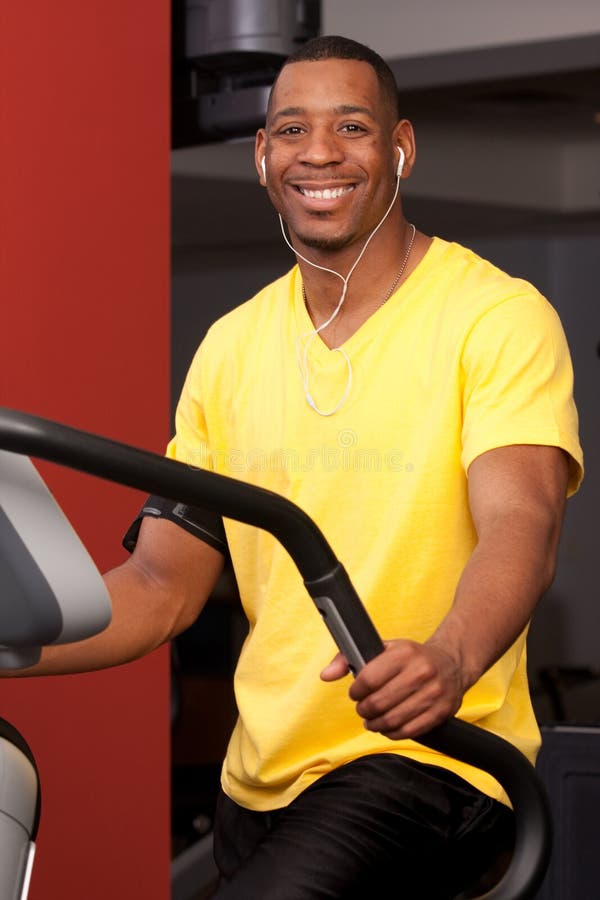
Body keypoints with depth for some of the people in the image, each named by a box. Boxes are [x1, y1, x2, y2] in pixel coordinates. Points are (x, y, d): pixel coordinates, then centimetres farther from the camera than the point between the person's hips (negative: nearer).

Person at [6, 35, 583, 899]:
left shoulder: (499, 316, -7)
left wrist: (449, 657, -42)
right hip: (260, 779, 6)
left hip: (425, 757, -6)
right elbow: (162, 584, 9)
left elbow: (520, 527, -21)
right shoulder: (233, 347, 10)